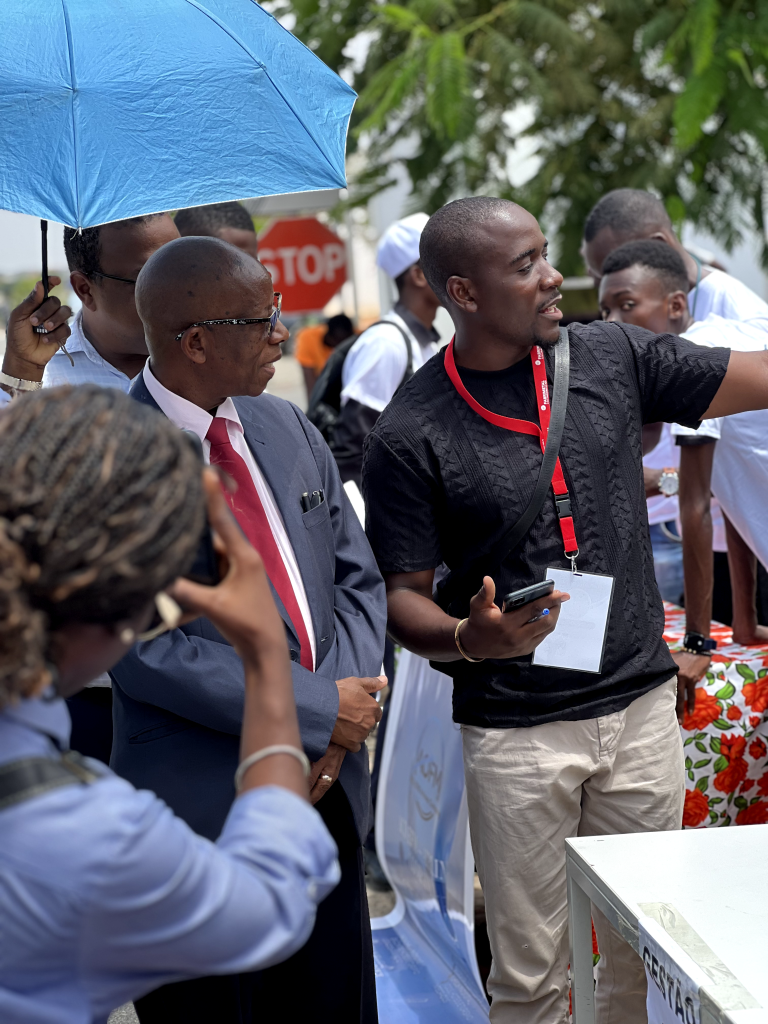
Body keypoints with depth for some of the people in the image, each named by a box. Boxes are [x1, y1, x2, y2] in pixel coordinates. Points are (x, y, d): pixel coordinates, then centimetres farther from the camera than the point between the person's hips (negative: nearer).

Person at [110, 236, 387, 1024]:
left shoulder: (284, 428, 7)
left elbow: (358, 580, 9)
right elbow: (144, 648, -20)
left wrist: (339, 734, -6)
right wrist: (318, 712, -16)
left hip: (328, 792, 6)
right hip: (206, 812, -6)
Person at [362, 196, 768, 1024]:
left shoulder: (612, 358, 2)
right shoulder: (410, 435, -9)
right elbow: (403, 600, -5)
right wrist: (469, 637, -26)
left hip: (641, 706, 4)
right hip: (515, 733, -3)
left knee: (645, 955, 13)